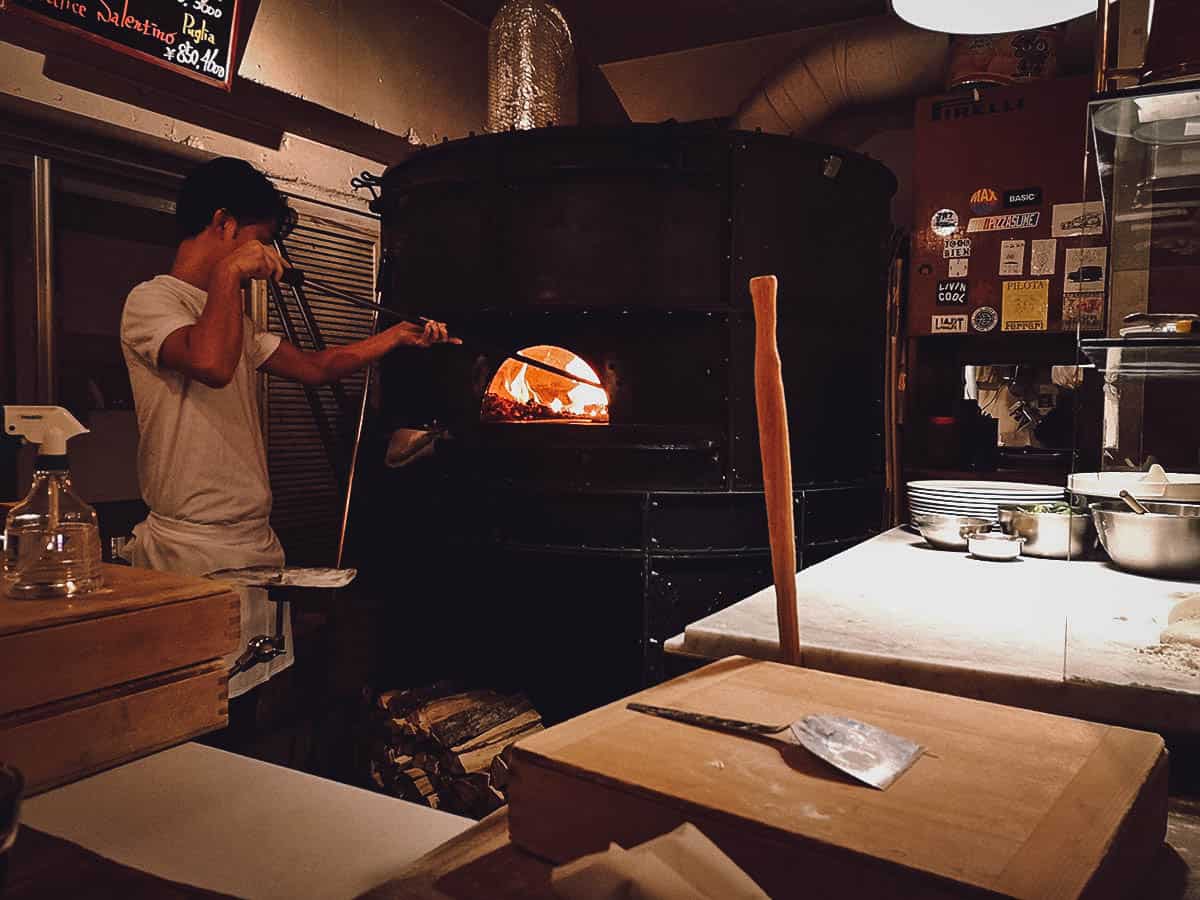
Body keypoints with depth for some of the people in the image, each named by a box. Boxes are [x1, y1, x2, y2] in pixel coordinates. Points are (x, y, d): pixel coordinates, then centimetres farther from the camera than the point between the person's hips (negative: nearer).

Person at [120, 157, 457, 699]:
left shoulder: (234, 317, 21)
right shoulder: (150, 301, -7)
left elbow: (313, 367, 23)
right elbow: (212, 363, -29)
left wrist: (399, 335, 21)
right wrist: (228, 273, -18)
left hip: (255, 545, 9)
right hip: (194, 551, -9)